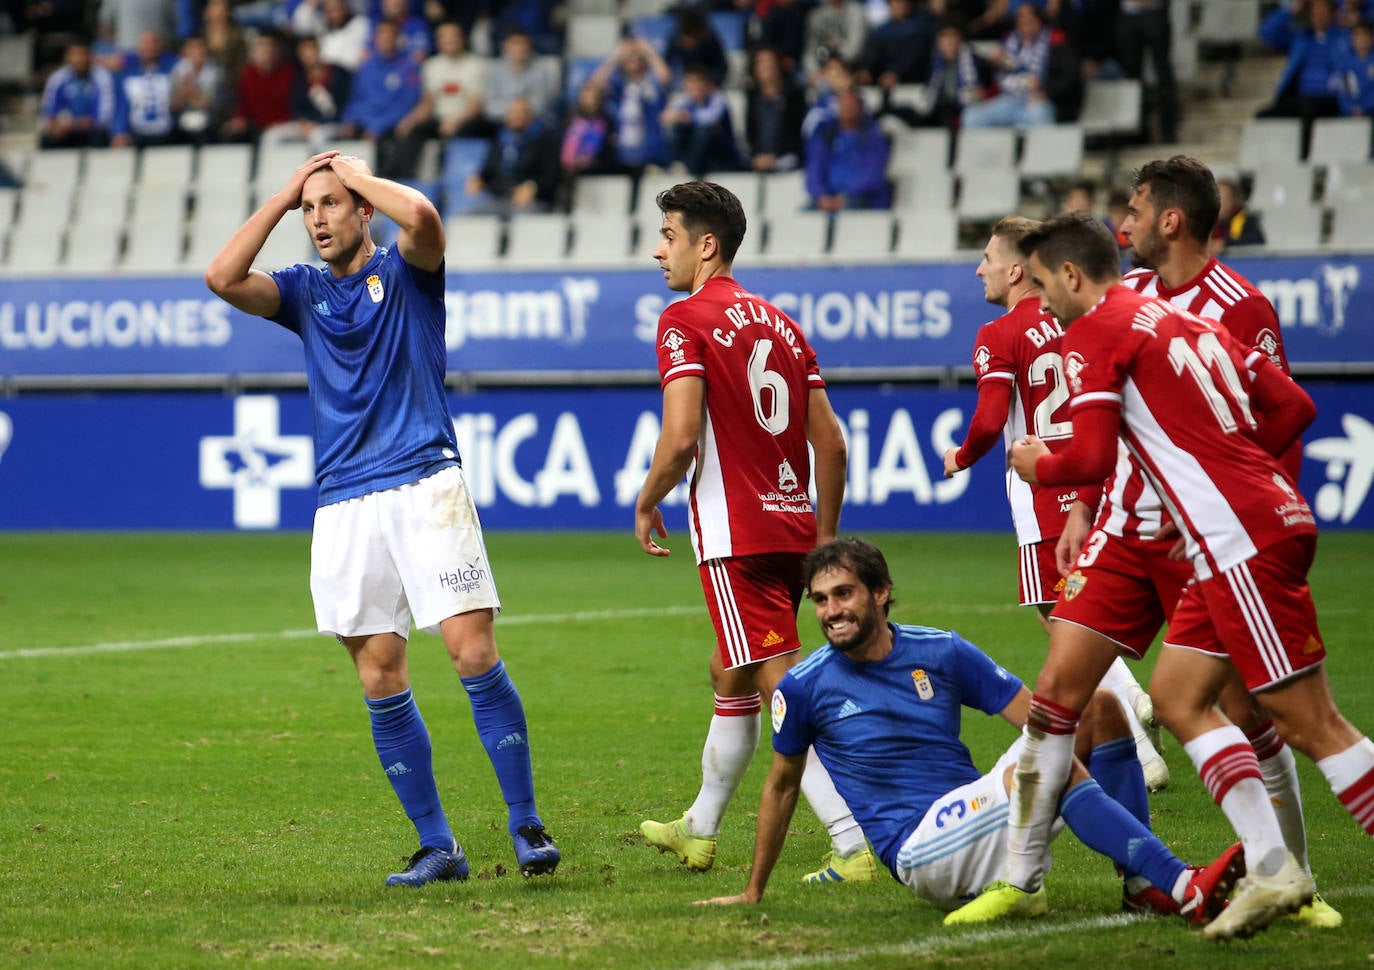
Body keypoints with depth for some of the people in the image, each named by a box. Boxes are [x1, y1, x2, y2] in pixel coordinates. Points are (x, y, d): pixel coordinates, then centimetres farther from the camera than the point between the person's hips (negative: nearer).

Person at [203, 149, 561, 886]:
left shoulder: (405, 271, 4)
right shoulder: (303, 293, 15)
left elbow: (421, 215, -19)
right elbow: (222, 278, -1)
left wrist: (352, 171, -3)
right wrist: (284, 194, 2)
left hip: (424, 486, -4)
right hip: (343, 506, 4)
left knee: (474, 654, -13)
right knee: (380, 680, 1)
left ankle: (526, 825, -6)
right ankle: (436, 846, 7)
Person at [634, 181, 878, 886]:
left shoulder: (685, 322, -8)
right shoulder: (780, 324, 14)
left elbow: (680, 436, -19)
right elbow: (831, 442, 12)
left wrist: (646, 505, -3)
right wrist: (824, 537, 19)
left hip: (735, 536, -8)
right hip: (793, 526, 8)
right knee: (730, 678, 23)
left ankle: (855, 845, -19)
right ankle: (699, 831, 37)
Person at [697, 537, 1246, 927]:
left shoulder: (941, 652, 8)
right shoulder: (804, 687, 0)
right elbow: (782, 785, 13)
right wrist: (753, 893, 19)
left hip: (978, 819, 5)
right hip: (917, 850, -5)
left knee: (1098, 707, -8)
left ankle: (1144, 885, -11)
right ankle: (1183, 889, -36)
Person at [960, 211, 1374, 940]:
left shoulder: (1096, 333, -5)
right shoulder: (1184, 319, 20)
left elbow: (1091, 460, -14)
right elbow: (1293, 406, 18)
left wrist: (1038, 465, 6)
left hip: (1242, 544, -9)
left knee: (1308, 722, -8)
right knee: (1178, 694, 12)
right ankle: (1270, 867, 7)